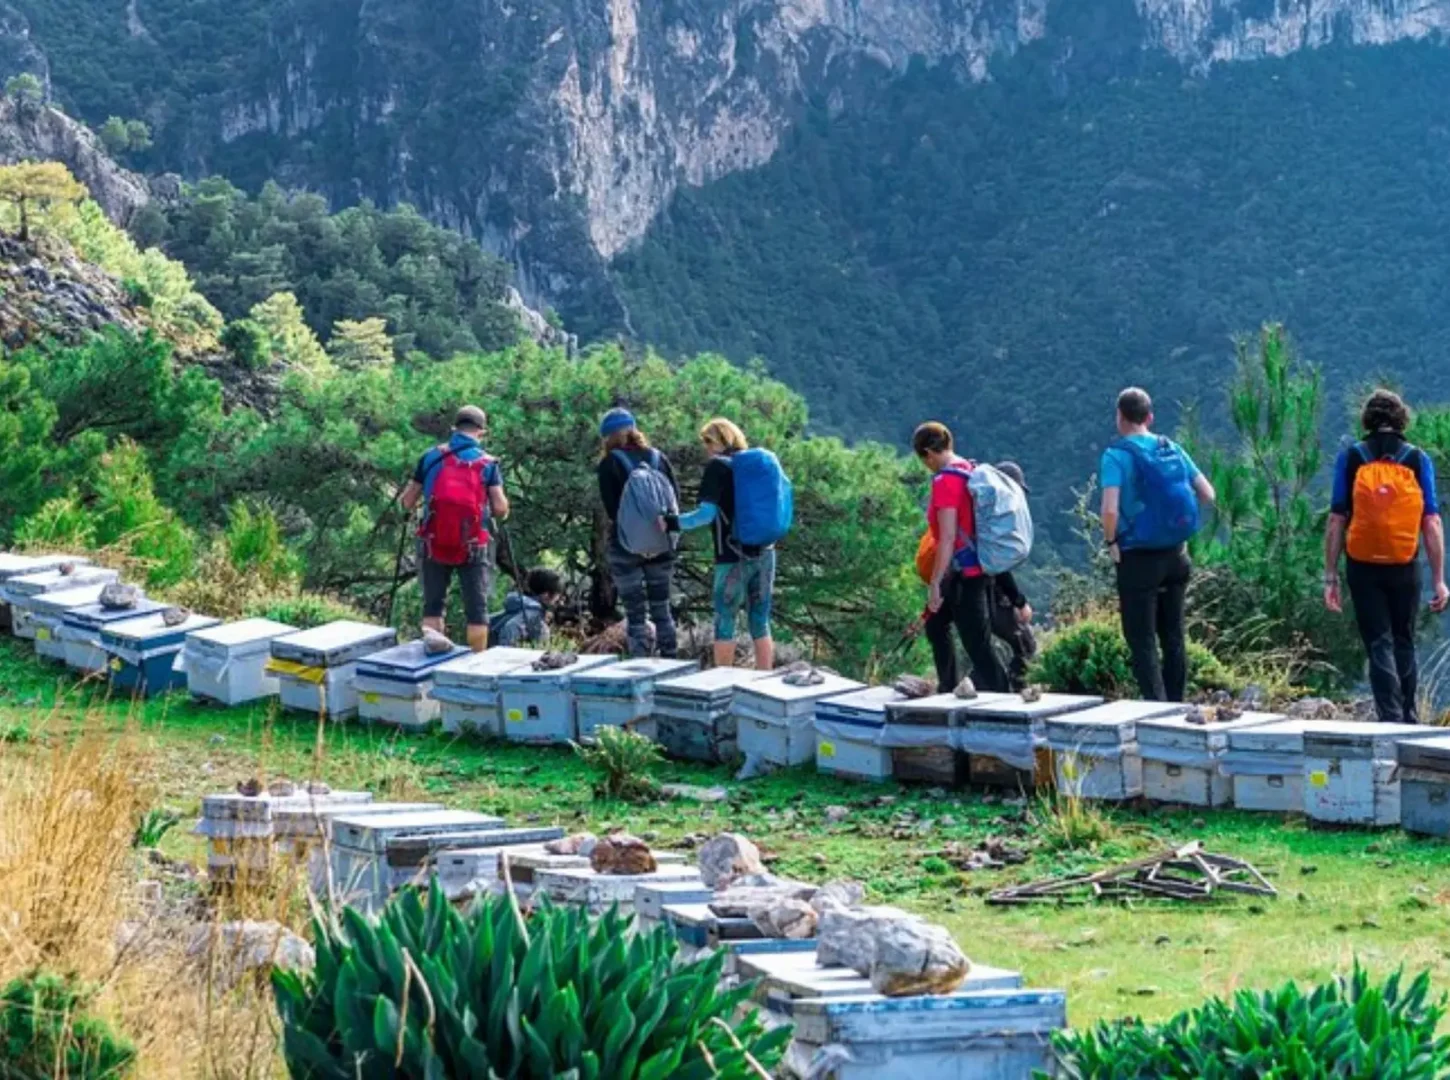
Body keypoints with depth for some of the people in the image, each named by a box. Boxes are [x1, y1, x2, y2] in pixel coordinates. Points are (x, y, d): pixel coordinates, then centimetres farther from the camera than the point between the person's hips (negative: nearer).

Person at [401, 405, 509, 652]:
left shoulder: (431, 457, 2)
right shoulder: (488, 463, -3)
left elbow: (407, 502, 3)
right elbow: (500, 509, -9)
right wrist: (502, 510, 13)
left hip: (433, 544, 2)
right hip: (473, 547, -2)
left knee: (433, 606, 13)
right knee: (477, 609, 7)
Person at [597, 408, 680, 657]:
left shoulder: (609, 463, -6)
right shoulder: (658, 458, 6)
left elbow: (611, 509, -11)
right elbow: (676, 500, 2)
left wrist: (632, 529, 0)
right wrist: (664, 526, 3)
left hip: (627, 546, -4)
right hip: (661, 546, 4)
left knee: (636, 613, 0)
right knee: (662, 608, 12)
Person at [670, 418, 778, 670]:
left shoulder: (718, 467, -8)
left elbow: (707, 514, -15)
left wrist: (673, 523, -6)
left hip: (733, 556, -6)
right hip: (765, 553, 6)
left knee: (724, 623, 5)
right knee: (760, 622, 10)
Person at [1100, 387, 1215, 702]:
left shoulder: (1117, 455, -12)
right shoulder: (1172, 449, 5)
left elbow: (1110, 510, -24)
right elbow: (1207, 494, 5)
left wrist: (1111, 540, -7)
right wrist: (1178, 526, 13)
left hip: (1138, 558, -6)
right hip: (1175, 556, 6)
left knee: (1142, 640, 0)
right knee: (1173, 637, 15)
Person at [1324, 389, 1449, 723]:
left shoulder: (1350, 458, 0)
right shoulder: (1418, 460, 1)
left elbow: (1336, 521, -3)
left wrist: (1330, 577, 0)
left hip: (1363, 568, -1)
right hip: (1404, 570, 1)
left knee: (1379, 645, 3)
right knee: (1404, 643, 16)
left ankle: (1391, 718, -8)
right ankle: (1409, 721, 20)